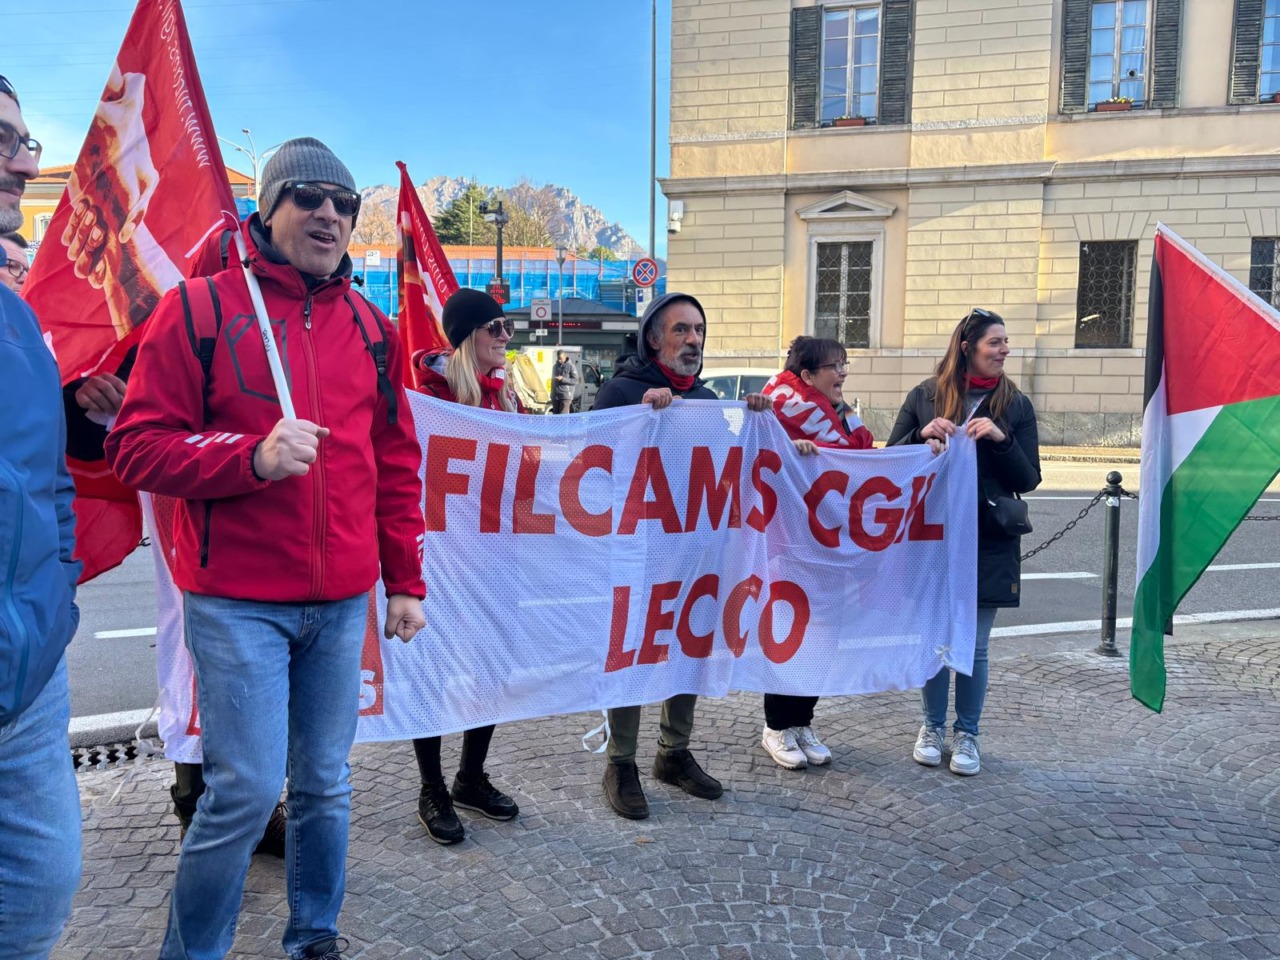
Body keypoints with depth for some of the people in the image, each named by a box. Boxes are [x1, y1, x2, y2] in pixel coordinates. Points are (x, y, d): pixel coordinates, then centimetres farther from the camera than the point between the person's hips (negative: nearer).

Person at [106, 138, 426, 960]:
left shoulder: (373, 329, 10)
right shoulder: (198, 309, -2)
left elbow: (396, 466, 13)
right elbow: (137, 448, -5)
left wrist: (405, 580, 10)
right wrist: (252, 456, -21)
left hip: (342, 603, 4)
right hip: (237, 603, -4)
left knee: (326, 783, 13)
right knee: (247, 791, -4)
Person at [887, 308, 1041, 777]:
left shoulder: (1015, 404, 2)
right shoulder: (924, 395, 1)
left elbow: (1028, 480, 0)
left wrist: (1001, 439, -16)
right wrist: (922, 436, -16)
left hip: (988, 544, 0)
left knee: (973, 647, 6)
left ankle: (967, 734, 22)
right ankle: (932, 726, 27)